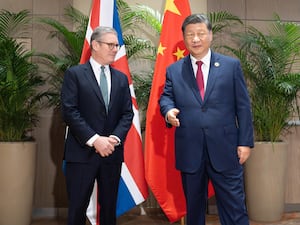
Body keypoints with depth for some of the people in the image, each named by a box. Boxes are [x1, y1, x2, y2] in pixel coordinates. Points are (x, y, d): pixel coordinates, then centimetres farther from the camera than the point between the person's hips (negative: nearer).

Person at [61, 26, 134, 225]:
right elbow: (69, 111, -9)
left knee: (109, 207, 12)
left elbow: (127, 113, 7)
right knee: (77, 208, 4)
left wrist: (115, 138, -9)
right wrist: (94, 139, -16)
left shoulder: (121, 78, 13)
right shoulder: (75, 74, 0)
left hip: (112, 152, 4)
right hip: (82, 151, -4)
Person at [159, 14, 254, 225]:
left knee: (234, 207, 5)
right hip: (189, 151, 2)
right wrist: (168, 110, -16)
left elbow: (243, 106, 3)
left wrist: (245, 142, -3)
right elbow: (166, 97, 9)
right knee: (194, 206, 16)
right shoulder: (174, 70, 9)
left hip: (225, 150, -1)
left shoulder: (231, 65, 5)